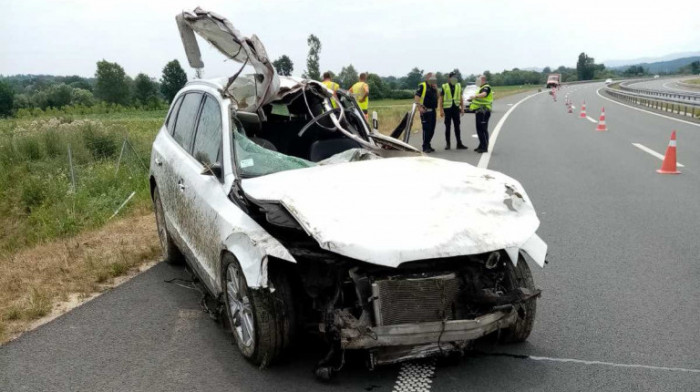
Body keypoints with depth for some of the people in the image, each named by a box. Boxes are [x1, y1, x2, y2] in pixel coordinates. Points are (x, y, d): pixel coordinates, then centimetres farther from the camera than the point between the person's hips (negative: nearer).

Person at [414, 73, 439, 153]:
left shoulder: (434, 87, 18)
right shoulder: (422, 86, -6)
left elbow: (437, 97, 12)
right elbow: (416, 97, -15)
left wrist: (435, 89, 0)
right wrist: (419, 106, -26)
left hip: (432, 110, 8)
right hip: (425, 111, -8)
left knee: (432, 129, 11)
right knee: (426, 129, -7)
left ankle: (428, 145, 22)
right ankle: (425, 147, -2)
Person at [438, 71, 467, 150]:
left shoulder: (459, 86, 9)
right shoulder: (444, 87, -2)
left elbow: (461, 98, 13)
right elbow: (440, 99, -3)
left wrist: (462, 108, 6)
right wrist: (441, 110, -10)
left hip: (456, 109, 3)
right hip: (447, 109, -3)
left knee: (457, 127, 5)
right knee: (447, 127, 3)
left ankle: (459, 144, 8)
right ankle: (447, 144, 10)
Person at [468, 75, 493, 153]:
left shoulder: (486, 88, -13)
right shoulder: (482, 88, 21)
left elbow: (484, 94, -37)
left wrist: (475, 96, -53)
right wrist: (473, 105, 38)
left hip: (483, 112, -11)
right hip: (480, 111, 11)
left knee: (482, 129, -11)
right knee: (479, 129, 15)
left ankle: (484, 147, -9)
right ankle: (482, 146, 23)